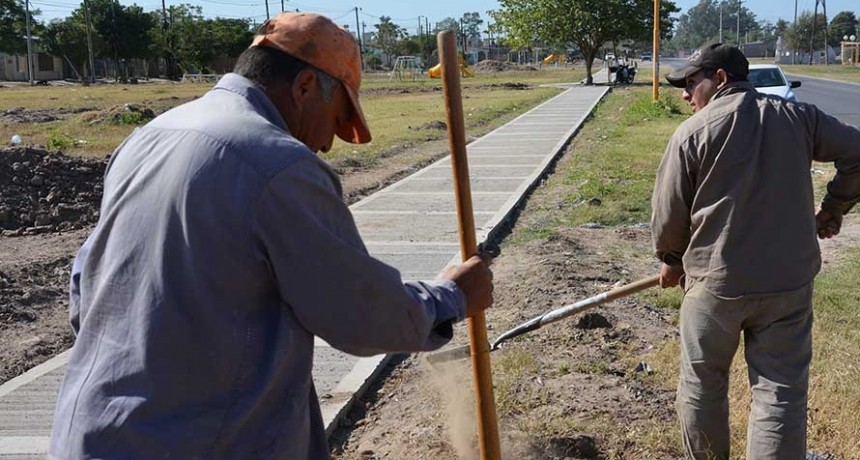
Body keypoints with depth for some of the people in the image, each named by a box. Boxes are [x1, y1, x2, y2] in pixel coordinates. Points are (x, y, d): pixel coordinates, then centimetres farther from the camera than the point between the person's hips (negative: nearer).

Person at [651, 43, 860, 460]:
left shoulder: (692, 132, -8)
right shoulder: (798, 117, 2)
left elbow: (669, 214, -4)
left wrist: (671, 260, 14)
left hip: (715, 283, -2)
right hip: (790, 282, 3)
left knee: (702, 386, 17)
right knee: (782, 394, 8)